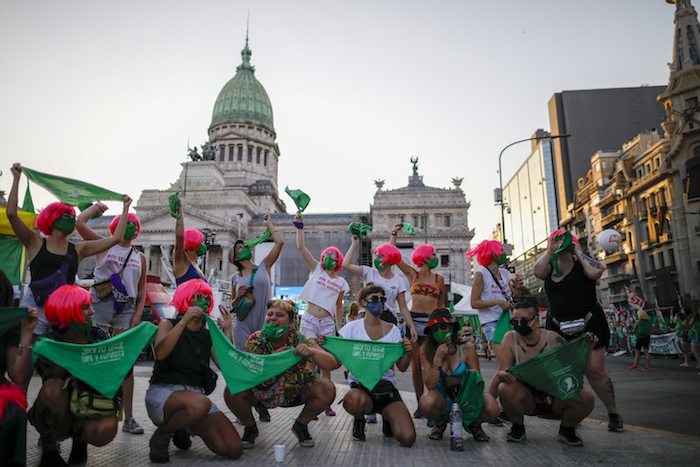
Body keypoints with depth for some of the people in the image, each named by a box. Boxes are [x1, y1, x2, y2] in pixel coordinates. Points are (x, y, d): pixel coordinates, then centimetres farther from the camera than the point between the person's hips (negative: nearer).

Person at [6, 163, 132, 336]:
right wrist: (16, 179, -4)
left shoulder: (78, 250, 11)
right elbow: (11, 214, -5)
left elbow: (116, 239, 10)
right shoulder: (36, 243, 6)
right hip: (35, 308, -2)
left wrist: (125, 209, 13)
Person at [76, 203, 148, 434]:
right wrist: (96, 206, 13)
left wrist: (138, 314, 3)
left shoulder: (140, 257, 17)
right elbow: (80, 222, -1)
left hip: (126, 307, 2)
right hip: (100, 302, -2)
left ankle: (128, 418, 3)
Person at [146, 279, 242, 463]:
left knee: (234, 449, -12)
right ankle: (161, 436, -8)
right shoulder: (169, 324, 4)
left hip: (195, 393, 5)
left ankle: (183, 429, 15)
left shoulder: (209, 336, 12)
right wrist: (184, 321, -23)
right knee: (200, 403, -40)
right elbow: (160, 353, -18)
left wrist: (227, 331, -6)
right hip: (162, 391, -4)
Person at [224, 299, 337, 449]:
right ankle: (250, 428, 6)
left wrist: (311, 352, -43)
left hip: (295, 391, 0)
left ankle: (300, 426, 8)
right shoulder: (256, 340, -18)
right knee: (232, 391, -26)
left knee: (328, 391, -22)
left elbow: (331, 364, -24)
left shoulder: (299, 340, -19)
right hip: (261, 392, 0)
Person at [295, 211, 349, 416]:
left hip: (327, 323, 2)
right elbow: (301, 247, -2)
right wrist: (299, 226, -7)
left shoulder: (341, 283, 9)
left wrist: (339, 329, 11)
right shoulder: (316, 269, 5)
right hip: (309, 320, -2)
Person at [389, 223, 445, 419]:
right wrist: (394, 233, 10)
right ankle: (420, 404, 9)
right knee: (416, 365, 1)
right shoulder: (412, 274, 7)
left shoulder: (439, 279, 11)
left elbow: (441, 305, 17)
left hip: (432, 322, 1)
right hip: (414, 320, 0)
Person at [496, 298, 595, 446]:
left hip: (555, 396, 1)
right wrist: (504, 376, -37)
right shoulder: (510, 338, -10)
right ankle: (518, 428, 0)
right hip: (527, 399, 0)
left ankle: (566, 430, 7)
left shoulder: (552, 338, -9)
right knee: (505, 388, -32)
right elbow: (501, 373, -13)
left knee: (586, 399, -27)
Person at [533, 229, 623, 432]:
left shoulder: (581, 264, 0)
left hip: (588, 325, -4)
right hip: (558, 328, 4)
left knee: (595, 371, -6)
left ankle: (613, 413, 12)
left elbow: (596, 271, -22)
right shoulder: (550, 267, 9)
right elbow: (537, 272, -12)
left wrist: (577, 251, -11)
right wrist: (550, 251, -11)